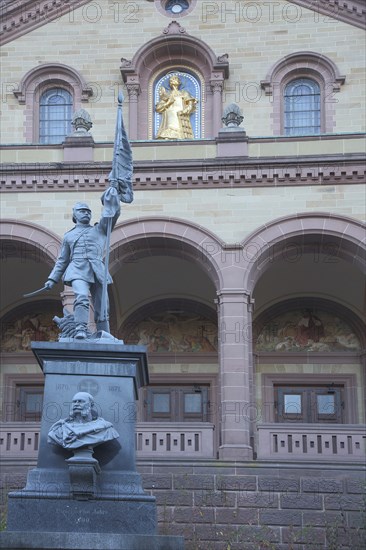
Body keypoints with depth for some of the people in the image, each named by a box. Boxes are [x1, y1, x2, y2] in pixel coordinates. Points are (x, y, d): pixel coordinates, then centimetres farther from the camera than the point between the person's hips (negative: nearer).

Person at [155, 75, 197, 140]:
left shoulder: (184, 94, 17)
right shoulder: (166, 95, 21)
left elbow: (191, 106, 4)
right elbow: (158, 108, 11)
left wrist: (183, 112, -12)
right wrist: (168, 102, 0)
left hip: (180, 121, -1)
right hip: (169, 121, 1)